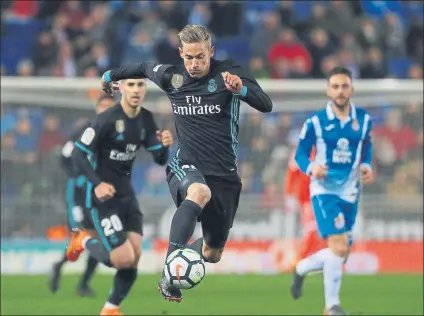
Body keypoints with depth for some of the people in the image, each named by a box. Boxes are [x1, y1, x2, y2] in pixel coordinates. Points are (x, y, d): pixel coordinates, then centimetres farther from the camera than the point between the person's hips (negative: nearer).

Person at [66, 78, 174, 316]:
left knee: (135, 258, -1)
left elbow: (160, 160, 5)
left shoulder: (146, 120, 3)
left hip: (127, 195, 7)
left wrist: (165, 145, -18)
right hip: (103, 196, -7)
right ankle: (84, 240, 16)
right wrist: (97, 183, -27)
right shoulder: (106, 120, -18)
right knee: (124, 259, -13)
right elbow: (78, 153, -16)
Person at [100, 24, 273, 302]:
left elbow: (266, 105, -20)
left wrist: (241, 89, -39)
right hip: (186, 169, -1)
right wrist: (111, 75, 37)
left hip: (225, 173, 1)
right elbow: (143, 68, 22)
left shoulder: (229, 73, -9)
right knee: (199, 192, -40)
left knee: (212, 253, 12)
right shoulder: (171, 76, -1)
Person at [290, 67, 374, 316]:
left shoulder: (363, 120, 3)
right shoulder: (315, 122, -6)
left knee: (340, 254, 10)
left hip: (350, 193, 5)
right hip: (324, 190, -5)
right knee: (339, 245, -21)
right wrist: (311, 168, -23)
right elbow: (301, 154, -1)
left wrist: (367, 166, -3)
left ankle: (301, 269, 39)